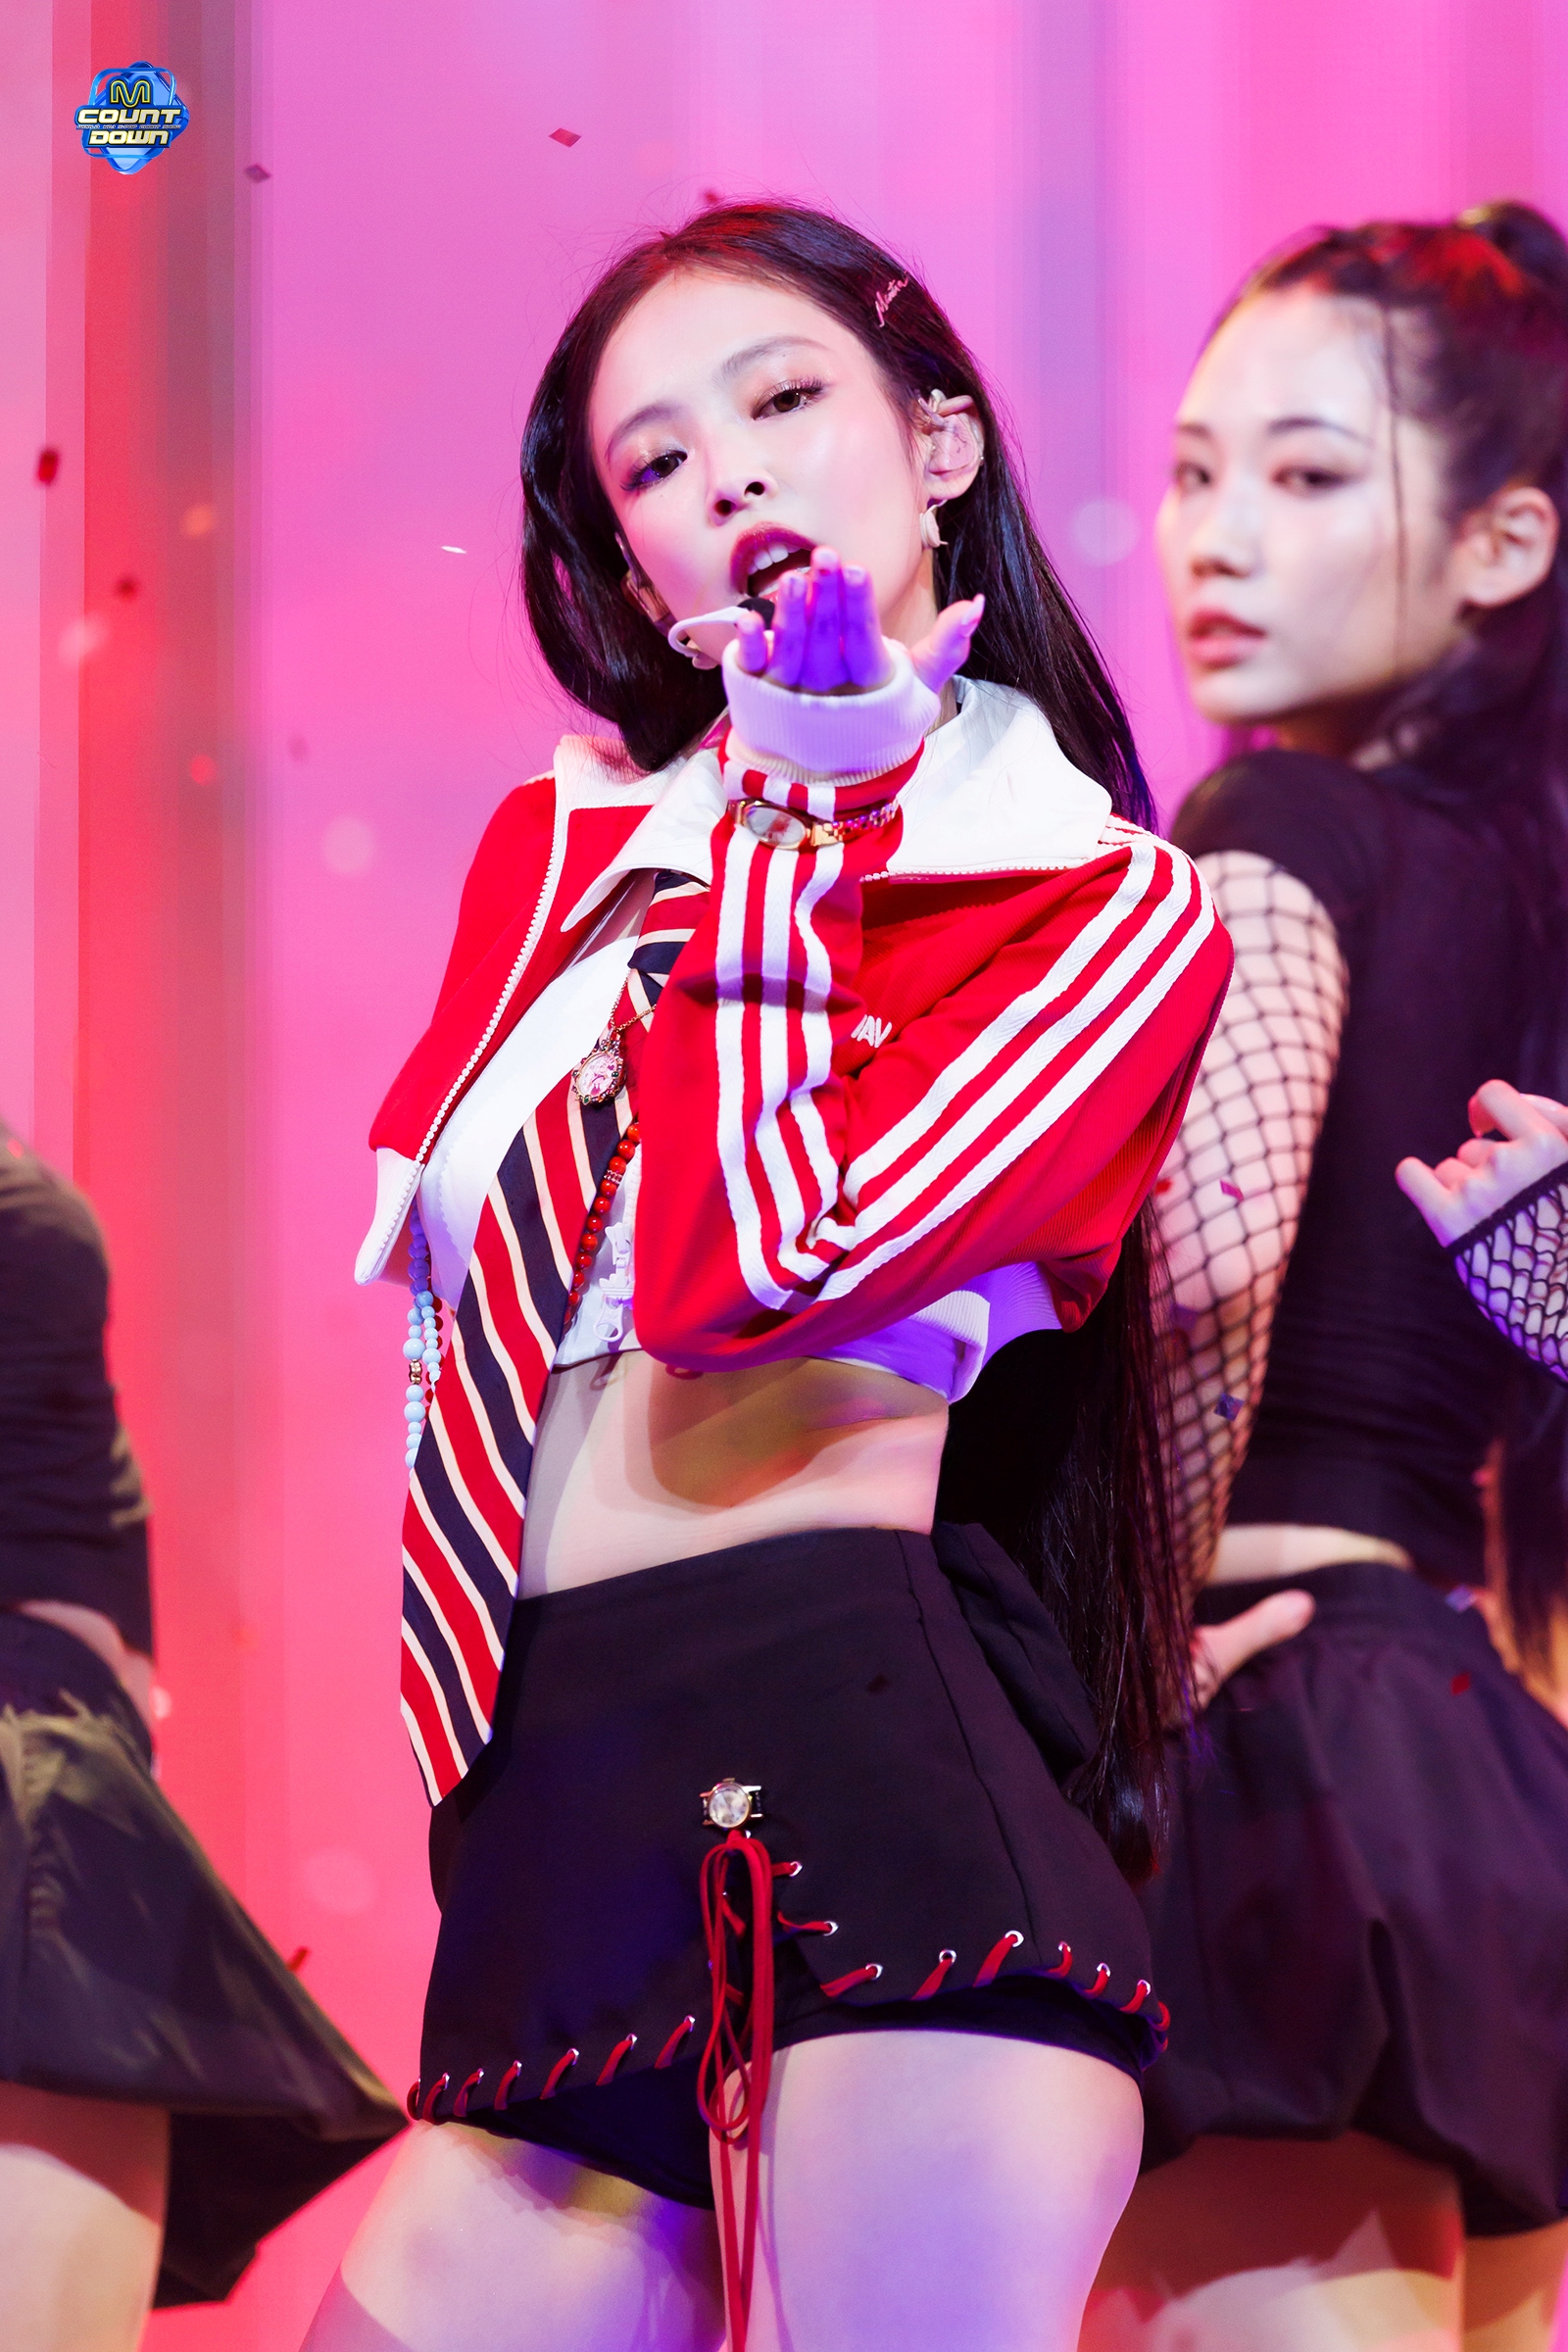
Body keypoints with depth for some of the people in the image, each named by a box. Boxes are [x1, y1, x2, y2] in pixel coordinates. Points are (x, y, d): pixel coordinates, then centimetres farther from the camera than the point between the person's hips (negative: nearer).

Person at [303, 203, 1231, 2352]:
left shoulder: (1111, 907, 4)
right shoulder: (557, 844, 21)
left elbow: (748, 1268, -10)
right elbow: (451, 1242, 9)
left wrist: (787, 812, 0)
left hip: (872, 1748, -5)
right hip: (553, 1805, 5)